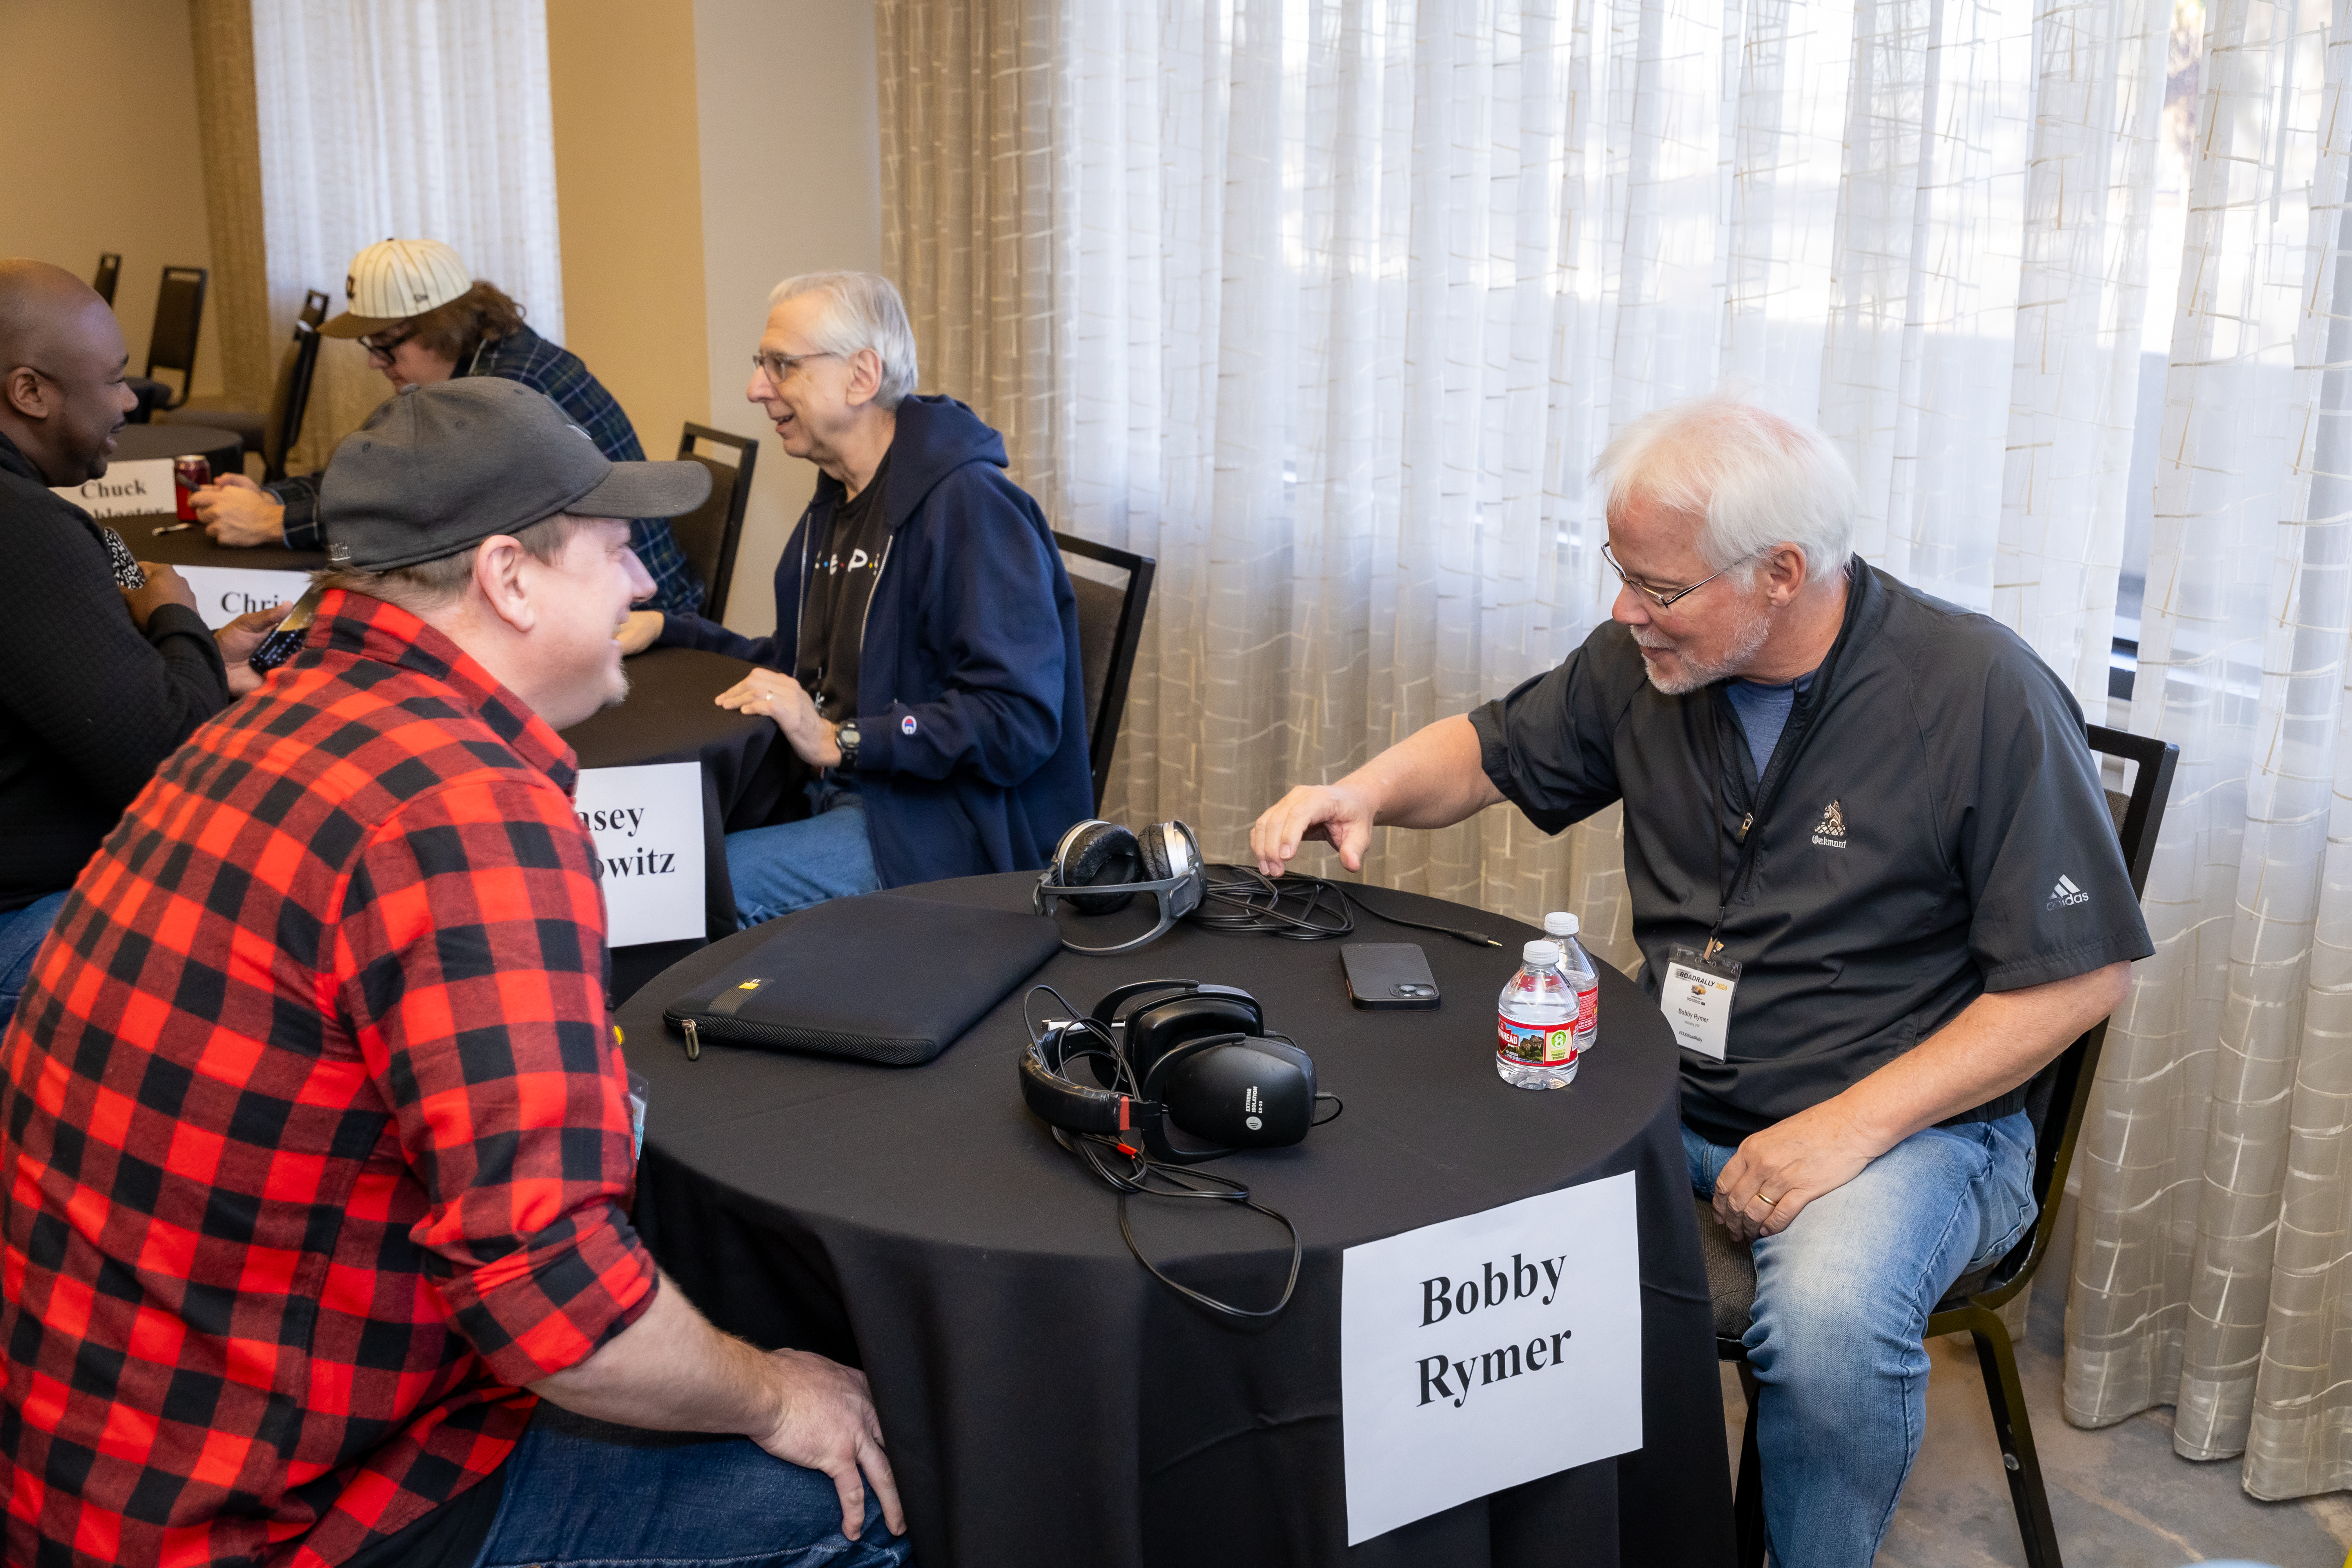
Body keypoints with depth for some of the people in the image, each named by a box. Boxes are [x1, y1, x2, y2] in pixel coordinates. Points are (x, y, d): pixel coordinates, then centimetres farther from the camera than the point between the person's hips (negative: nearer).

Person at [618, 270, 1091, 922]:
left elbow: (1020, 721, -24)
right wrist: (665, 631, 16)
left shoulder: (970, 508, -16)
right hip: (842, 795, 9)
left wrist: (839, 741, -24)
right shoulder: (837, 504, 17)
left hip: (947, 830, -9)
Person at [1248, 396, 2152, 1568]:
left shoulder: (1982, 694, -16)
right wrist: (1368, 788, -7)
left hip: (1913, 1117, -5)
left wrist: (1847, 1128, -20)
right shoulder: (1645, 660, -1)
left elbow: (2079, 975, -14)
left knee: (1831, 1316, -35)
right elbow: (1495, 751, 16)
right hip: (1669, 1089, 5)